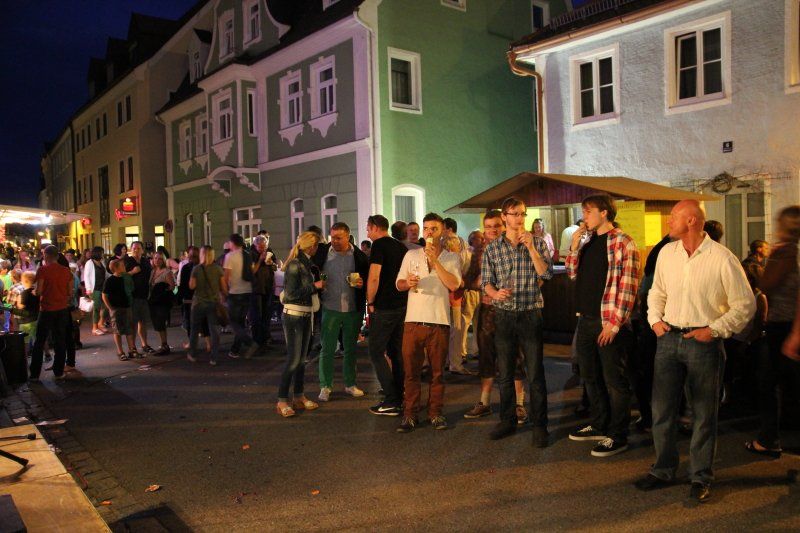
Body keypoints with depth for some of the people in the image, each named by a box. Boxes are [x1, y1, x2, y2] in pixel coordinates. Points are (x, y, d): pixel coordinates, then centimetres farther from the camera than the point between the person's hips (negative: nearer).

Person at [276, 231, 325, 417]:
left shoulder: (306, 264, 10)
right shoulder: (295, 265, -16)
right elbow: (291, 293, -21)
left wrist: (320, 286, 3)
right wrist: (315, 286, -15)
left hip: (306, 315, 9)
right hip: (293, 316, -9)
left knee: (301, 358, 13)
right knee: (293, 359, -8)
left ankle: (299, 397, 21)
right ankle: (282, 401, 0)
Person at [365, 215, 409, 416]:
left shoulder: (379, 245, -10)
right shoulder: (401, 246, 14)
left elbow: (374, 277, -19)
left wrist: (370, 303, -9)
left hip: (385, 307, -8)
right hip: (402, 305, 8)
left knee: (376, 351, -1)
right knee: (396, 352, 14)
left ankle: (391, 401, -5)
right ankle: (399, 397, 19)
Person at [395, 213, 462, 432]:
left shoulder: (452, 258, 6)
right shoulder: (411, 255, 10)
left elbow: (454, 284, -10)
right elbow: (398, 283, 12)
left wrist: (435, 261, -11)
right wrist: (408, 283, -11)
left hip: (439, 321, -1)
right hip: (413, 321, 1)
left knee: (437, 371, 7)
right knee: (411, 370, 3)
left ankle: (435, 412, 20)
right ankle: (410, 414, 12)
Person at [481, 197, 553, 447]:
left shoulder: (538, 243, 1)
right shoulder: (492, 248, 5)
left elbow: (546, 274, -10)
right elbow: (486, 281, 5)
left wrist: (530, 247, -17)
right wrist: (495, 293, -16)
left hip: (531, 315, -2)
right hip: (503, 316, 2)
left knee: (536, 374, 0)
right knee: (505, 373, 11)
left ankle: (539, 425, 12)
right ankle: (507, 421, 24)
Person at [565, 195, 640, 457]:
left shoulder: (622, 243, -11)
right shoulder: (588, 241, 13)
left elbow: (628, 287, -15)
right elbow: (573, 275, 14)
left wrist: (614, 324, -18)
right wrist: (574, 246, 0)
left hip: (609, 324, -8)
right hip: (586, 319, 8)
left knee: (614, 381, 2)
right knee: (590, 376, 18)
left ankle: (618, 436, 14)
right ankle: (599, 425, 34)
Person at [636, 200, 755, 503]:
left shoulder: (722, 258, -9)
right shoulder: (667, 253, 7)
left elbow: (745, 304, -5)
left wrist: (714, 330, -12)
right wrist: (655, 319, 5)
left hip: (703, 342, -4)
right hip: (669, 339, 5)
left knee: (704, 413, 7)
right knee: (661, 409, 8)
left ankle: (701, 478, 21)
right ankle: (663, 470, 24)